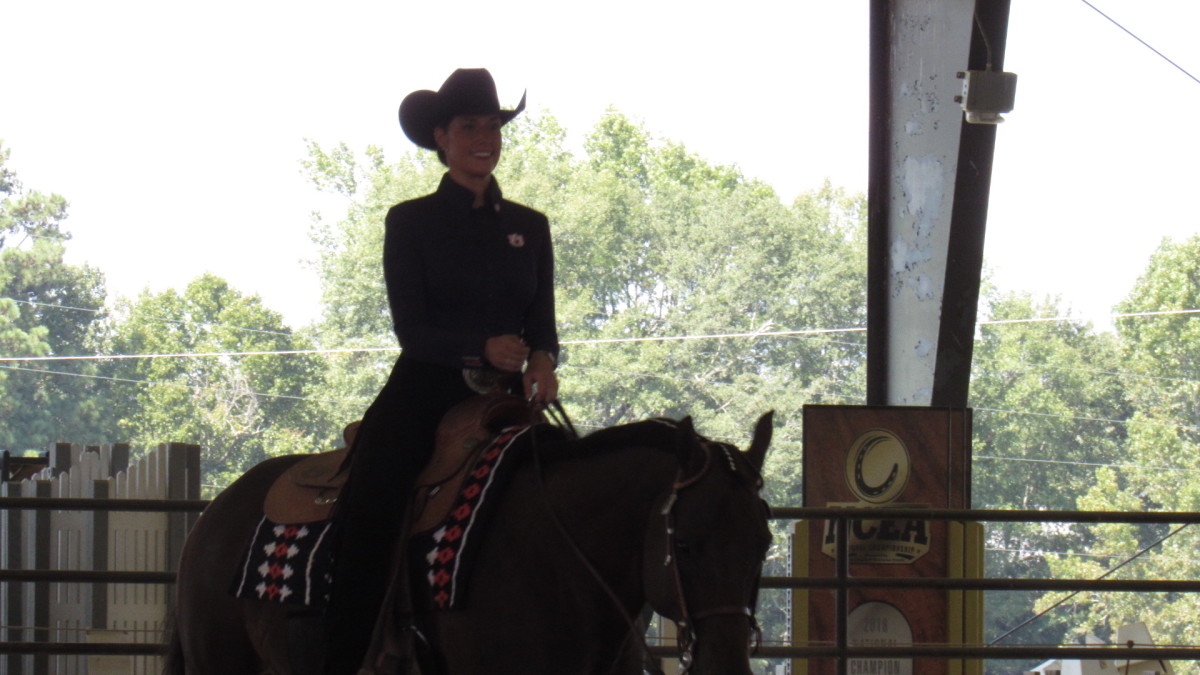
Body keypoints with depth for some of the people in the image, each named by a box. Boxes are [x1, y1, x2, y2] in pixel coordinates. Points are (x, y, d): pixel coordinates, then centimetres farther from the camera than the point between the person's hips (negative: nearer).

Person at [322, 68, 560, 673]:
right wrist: (483, 347, -20)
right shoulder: (410, 222, 6)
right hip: (425, 390, -3)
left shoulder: (529, 227, 16)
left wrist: (541, 360, -13)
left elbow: (542, 323, 12)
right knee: (366, 517, -22)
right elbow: (412, 327, -3)